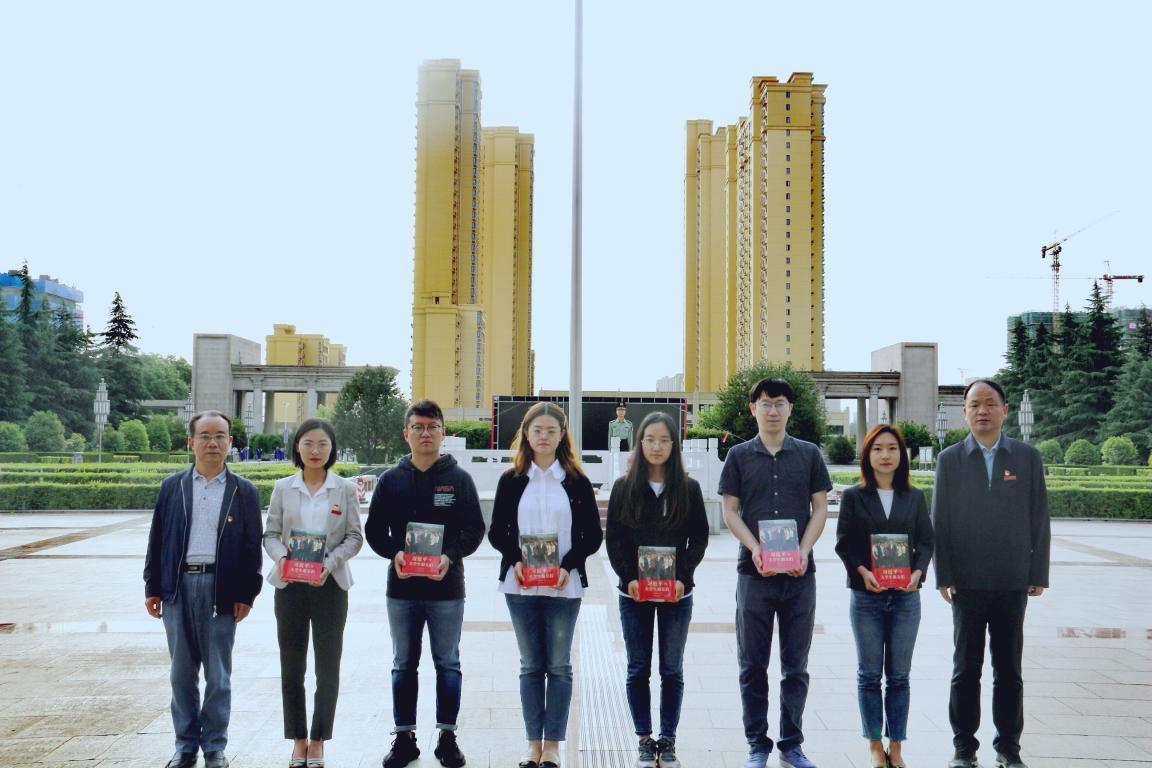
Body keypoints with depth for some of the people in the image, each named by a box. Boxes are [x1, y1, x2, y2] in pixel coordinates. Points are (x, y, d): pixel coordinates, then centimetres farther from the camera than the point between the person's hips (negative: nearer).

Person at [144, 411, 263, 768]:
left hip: (221, 590, -2)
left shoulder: (244, 491, 3)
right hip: (178, 587, 2)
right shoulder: (172, 486, 9)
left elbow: (252, 546, 2)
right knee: (182, 673, 9)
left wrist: (247, 594, -4)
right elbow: (157, 538, 9)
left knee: (218, 675, 5)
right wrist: (152, 588, 4)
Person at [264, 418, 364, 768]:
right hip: (290, 585, 1)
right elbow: (271, 533, 6)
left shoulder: (345, 488, 1)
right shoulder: (283, 488, 5)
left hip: (329, 585, -1)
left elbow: (355, 536, 0)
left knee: (328, 666, 1)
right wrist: (281, 557, -14)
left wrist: (330, 563, -15)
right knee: (291, 666, 7)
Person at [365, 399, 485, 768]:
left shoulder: (459, 478, 1)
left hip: (446, 587, -2)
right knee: (403, 665, 10)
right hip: (402, 587, 2)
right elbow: (374, 530, 6)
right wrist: (394, 553, -13)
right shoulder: (391, 480, 6)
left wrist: (450, 556, -18)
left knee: (448, 664, 7)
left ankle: (447, 736, 18)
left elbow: (474, 529, -2)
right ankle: (404, 736, 20)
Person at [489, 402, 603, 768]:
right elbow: (497, 531, 5)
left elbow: (593, 535, 1)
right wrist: (515, 560, -12)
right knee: (530, 665, 8)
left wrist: (568, 566, -13)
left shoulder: (576, 481, 3)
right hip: (521, 586, 1)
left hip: (563, 586, -1)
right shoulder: (511, 480, 5)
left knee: (559, 666, 4)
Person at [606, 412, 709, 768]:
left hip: (676, 592, 0)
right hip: (634, 592, 0)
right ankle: (645, 739, 17)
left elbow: (699, 538, 2)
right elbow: (612, 538, 0)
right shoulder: (624, 487, 1)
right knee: (638, 669, 7)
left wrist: (683, 577, -11)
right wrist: (629, 577, -12)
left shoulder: (688, 488, 1)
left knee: (672, 670, 8)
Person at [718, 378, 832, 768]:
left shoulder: (809, 454, 6)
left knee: (795, 665, 8)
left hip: (799, 573, 1)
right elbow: (730, 511, 2)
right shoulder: (740, 455, 5)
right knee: (753, 665, 4)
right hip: (754, 572, -1)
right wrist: (755, 549, -13)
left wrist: (804, 551, -10)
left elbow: (820, 508, 5)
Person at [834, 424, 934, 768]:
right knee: (869, 674, 5)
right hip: (866, 595, -1)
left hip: (905, 596, 2)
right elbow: (843, 543, -1)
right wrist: (863, 572, -16)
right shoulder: (854, 496, 1)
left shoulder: (915, 497, 7)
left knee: (899, 676, 7)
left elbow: (926, 541, 6)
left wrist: (917, 572, -11)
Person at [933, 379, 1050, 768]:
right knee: (965, 667, 6)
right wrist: (943, 576, -4)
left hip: (1013, 582, 1)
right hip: (966, 583, 0)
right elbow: (939, 521, 1)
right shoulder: (949, 459, 2)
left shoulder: (1028, 457, 4)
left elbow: (1039, 519, 4)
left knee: (1009, 669, 8)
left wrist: (1039, 574, 0)